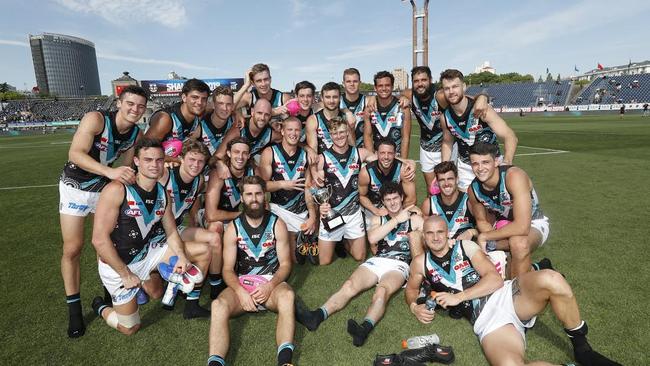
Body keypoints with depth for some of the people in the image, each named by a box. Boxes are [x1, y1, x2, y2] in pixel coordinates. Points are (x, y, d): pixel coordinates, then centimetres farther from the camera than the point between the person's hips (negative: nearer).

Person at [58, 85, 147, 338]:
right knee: (73, 248, -4)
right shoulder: (95, 119, -24)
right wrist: (110, 171, -44)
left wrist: (128, 176, -19)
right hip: (75, 186, -4)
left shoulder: (137, 134, -7)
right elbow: (75, 153, -32)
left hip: (106, 187, 4)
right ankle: (74, 309, 11)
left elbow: (125, 167, 2)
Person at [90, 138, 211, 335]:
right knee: (130, 328, 6)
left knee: (203, 251, -1)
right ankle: (100, 308, 37)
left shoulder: (162, 193, -4)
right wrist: (125, 274, -20)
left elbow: (171, 232, 2)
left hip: (147, 251, 6)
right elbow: (99, 239, -25)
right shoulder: (117, 190, -25)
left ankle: (193, 304, 19)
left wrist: (181, 257, -16)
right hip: (116, 262, -5)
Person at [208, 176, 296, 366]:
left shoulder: (277, 224, 0)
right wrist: (240, 291, -21)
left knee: (287, 296, -36)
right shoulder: (233, 229, 3)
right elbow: (228, 269, 0)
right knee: (218, 305, -30)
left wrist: (270, 286, -19)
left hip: (272, 283, -1)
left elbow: (285, 263, -1)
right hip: (242, 284, 2)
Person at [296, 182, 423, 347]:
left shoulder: (414, 219, 15)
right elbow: (372, 238, -3)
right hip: (376, 261, 3)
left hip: (398, 265, -3)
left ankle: (365, 328, -58)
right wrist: (397, 219, -3)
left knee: (381, 292, -35)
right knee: (349, 286, -24)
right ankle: (317, 316, -40)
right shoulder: (378, 219, 21)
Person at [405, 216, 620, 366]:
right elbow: (411, 288, 27)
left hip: (505, 295, 2)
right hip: (486, 319, -1)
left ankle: (582, 348, -7)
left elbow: (495, 279, 0)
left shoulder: (465, 246, 9)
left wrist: (459, 296, -9)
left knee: (550, 280, -32)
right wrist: (414, 307, 4)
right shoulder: (421, 262, 11)